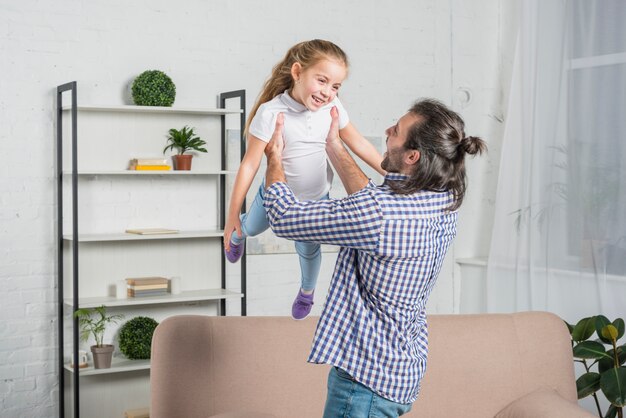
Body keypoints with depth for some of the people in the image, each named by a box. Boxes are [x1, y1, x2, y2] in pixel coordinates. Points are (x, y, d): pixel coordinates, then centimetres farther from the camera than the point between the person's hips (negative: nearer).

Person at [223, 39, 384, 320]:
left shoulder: (332, 107, -21)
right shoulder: (271, 113, -32)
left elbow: (358, 143, -5)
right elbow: (250, 165, -26)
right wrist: (232, 215, -20)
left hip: (316, 198, 2)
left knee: (308, 249, 21)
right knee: (251, 228, 28)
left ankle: (307, 291, 53)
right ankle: (236, 236, 66)